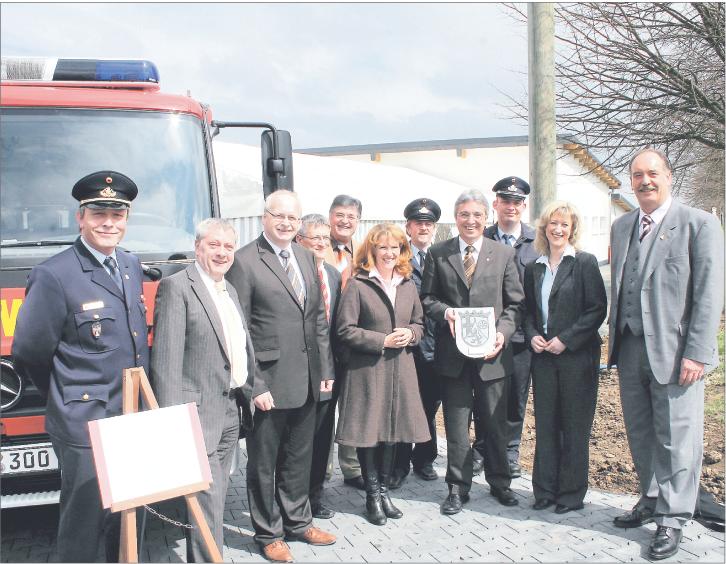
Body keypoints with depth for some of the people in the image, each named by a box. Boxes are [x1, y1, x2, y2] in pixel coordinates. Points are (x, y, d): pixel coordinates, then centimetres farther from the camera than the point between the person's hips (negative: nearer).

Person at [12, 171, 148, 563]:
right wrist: (70, 398, 3)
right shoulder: (53, 276, -15)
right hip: (85, 428, -7)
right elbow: (29, 355, -10)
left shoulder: (131, 266, 8)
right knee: (83, 526, 6)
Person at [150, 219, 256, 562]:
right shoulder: (176, 287, -10)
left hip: (231, 411, 8)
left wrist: (252, 391, 15)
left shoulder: (230, 290, 16)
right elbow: (166, 359, -16)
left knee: (215, 498, 15)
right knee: (208, 501, -6)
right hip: (200, 414, -8)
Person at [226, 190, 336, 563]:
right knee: (264, 462, 11)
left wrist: (325, 368, 9)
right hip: (268, 382, -6)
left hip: (307, 380, 6)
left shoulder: (306, 257, 9)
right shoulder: (245, 261, -11)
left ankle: (297, 521, 37)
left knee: (300, 458, 20)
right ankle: (268, 533, 28)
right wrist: (254, 385, -16)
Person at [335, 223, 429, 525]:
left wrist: (410, 334, -4)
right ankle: (372, 495, 18)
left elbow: (419, 323, 18)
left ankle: (383, 489, 28)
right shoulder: (357, 285, -9)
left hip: (400, 369, 5)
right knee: (369, 431, 3)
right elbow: (345, 330, -11)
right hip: (367, 370, -5)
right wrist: (383, 341, -15)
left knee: (392, 431, 13)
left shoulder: (408, 285, 10)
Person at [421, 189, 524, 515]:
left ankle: (499, 483, 30)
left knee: (495, 422, 12)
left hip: (492, 351, 0)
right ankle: (458, 488, 20)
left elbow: (515, 303, 3)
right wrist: (446, 312, -14)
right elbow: (427, 298, 6)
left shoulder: (504, 254, 4)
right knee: (456, 424, 7)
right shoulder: (437, 254, 3)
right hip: (453, 352, 0)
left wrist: (502, 332, -12)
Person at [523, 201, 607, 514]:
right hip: (543, 356, 5)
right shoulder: (534, 268, 11)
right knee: (545, 424, 9)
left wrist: (566, 339, -14)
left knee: (575, 427, 4)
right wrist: (532, 335, -2)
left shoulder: (585, 262, -5)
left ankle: (572, 493, 15)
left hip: (577, 356, -4)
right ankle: (545, 489, 19)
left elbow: (597, 309, -9)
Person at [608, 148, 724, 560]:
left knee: (676, 437, 2)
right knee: (640, 433, 17)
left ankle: (672, 519, 15)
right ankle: (651, 501, 34)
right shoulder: (621, 227, 12)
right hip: (630, 348, 6)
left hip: (674, 351, -6)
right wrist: (615, 340, 12)